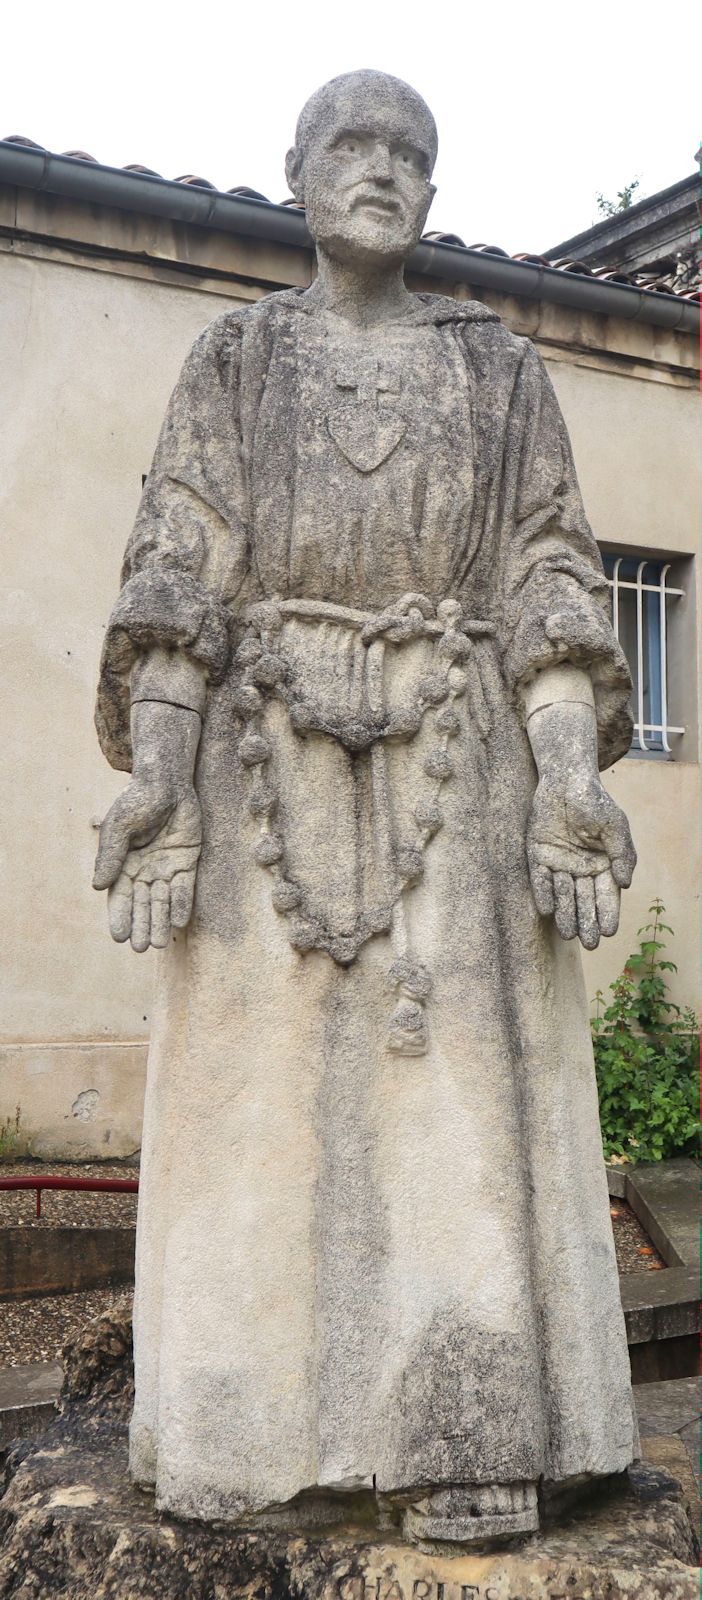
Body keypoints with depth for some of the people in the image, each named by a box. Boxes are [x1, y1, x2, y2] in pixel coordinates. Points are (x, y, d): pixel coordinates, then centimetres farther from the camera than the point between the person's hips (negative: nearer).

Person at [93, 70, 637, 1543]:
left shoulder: (499, 368, 15)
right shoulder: (234, 360, 14)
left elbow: (551, 576, 5)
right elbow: (179, 567, 3)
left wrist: (573, 770, -9)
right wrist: (154, 766, -11)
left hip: (450, 763, 0)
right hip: (272, 757, 0)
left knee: (458, 1071, -6)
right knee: (263, 1068, -2)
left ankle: (459, 1438, 2)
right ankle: (255, 1426, 9)